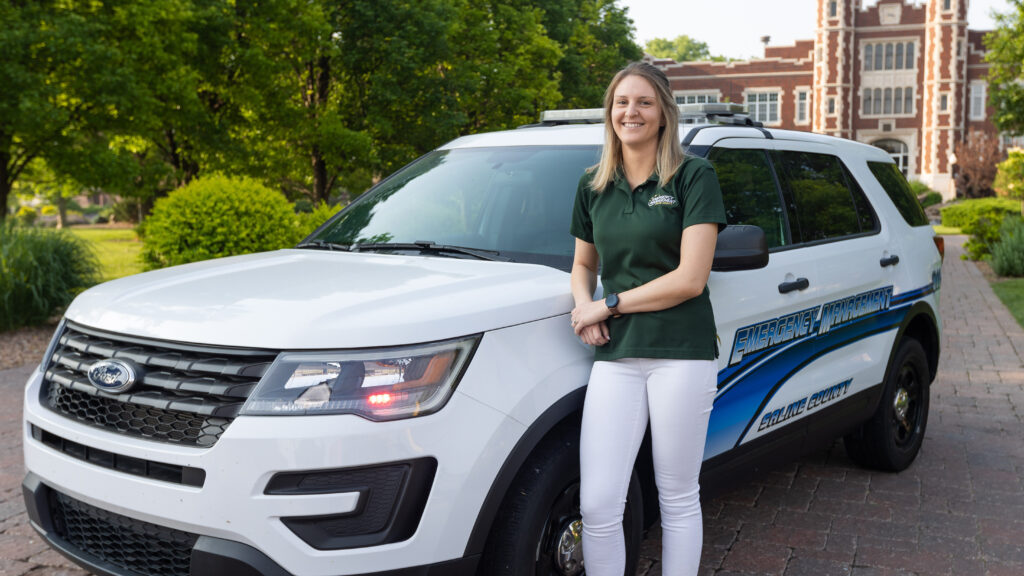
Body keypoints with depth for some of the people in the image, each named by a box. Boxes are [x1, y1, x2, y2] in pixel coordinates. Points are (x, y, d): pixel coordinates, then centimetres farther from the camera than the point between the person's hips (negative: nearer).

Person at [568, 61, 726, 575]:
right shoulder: (593, 185, 13)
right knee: (597, 506, -1)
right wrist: (583, 306, 1)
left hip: (681, 353, -3)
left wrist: (609, 304, -7)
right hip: (615, 356, 4)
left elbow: (690, 279, -10)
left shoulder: (694, 177, -2)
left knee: (678, 499, 9)